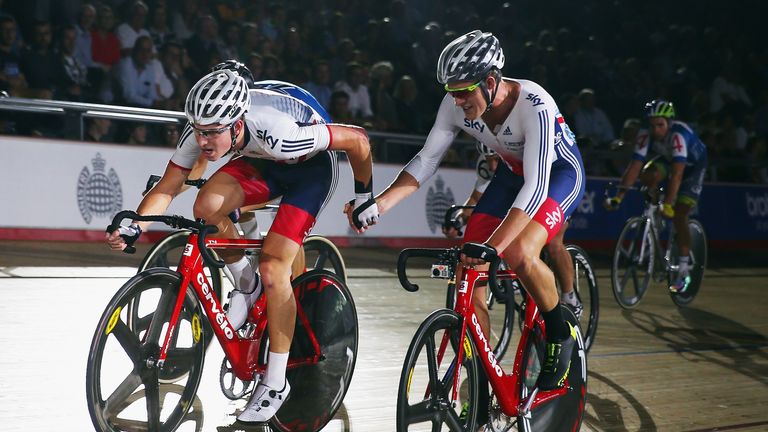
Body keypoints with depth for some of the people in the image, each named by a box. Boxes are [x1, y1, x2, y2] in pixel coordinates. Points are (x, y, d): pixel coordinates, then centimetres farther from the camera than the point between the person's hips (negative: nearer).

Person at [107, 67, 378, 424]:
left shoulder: (276, 133, -41)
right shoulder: (201, 131, -26)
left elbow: (357, 139, -30)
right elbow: (166, 188, -16)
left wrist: (364, 196, -15)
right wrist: (134, 227, -34)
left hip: (310, 165, -5)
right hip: (263, 164, 5)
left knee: (272, 268, -17)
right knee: (208, 205, -25)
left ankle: (275, 383, -5)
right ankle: (246, 283, 3)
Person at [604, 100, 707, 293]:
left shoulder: (679, 134, -39)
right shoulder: (646, 135, -27)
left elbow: (677, 173, -46)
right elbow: (634, 167, -30)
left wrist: (668, 204, -53)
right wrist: (618, 197, -39)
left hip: (693, 164, -4)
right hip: (667, 159, 5)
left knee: (678, 215, -16)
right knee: (648, 175, -29)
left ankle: (683, 271, -9)